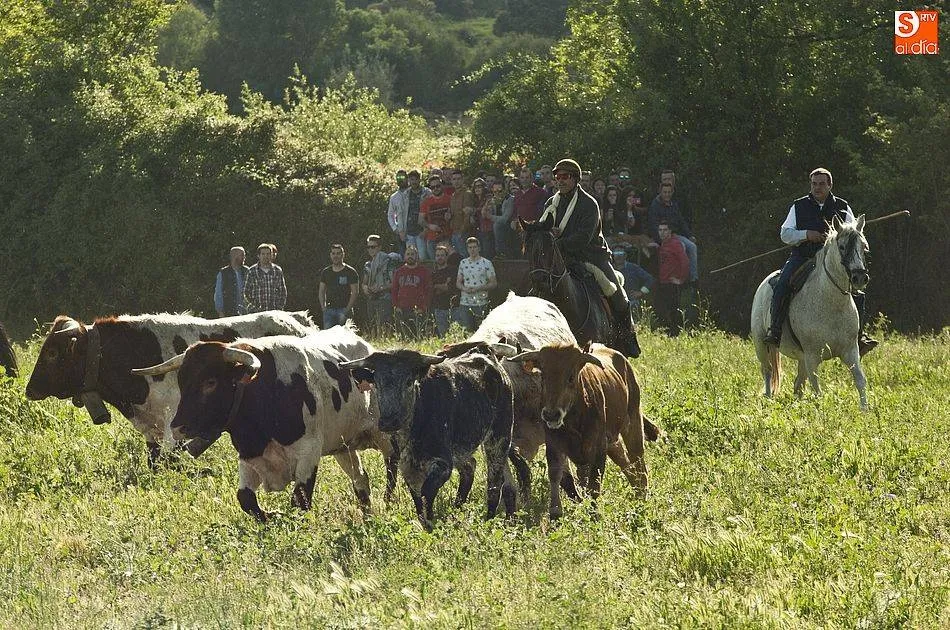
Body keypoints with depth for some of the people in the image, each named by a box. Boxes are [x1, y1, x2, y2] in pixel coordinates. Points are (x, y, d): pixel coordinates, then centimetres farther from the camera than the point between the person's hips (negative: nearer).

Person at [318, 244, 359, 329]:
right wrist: (323, 308, 3)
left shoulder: (350, 272, 2)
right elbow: (321, 291, 18)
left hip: (344, 309, -3)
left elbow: (355, 292, -1)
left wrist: (347, 310, -10)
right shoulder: (325, 272, 14)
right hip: (329, 309, 4)